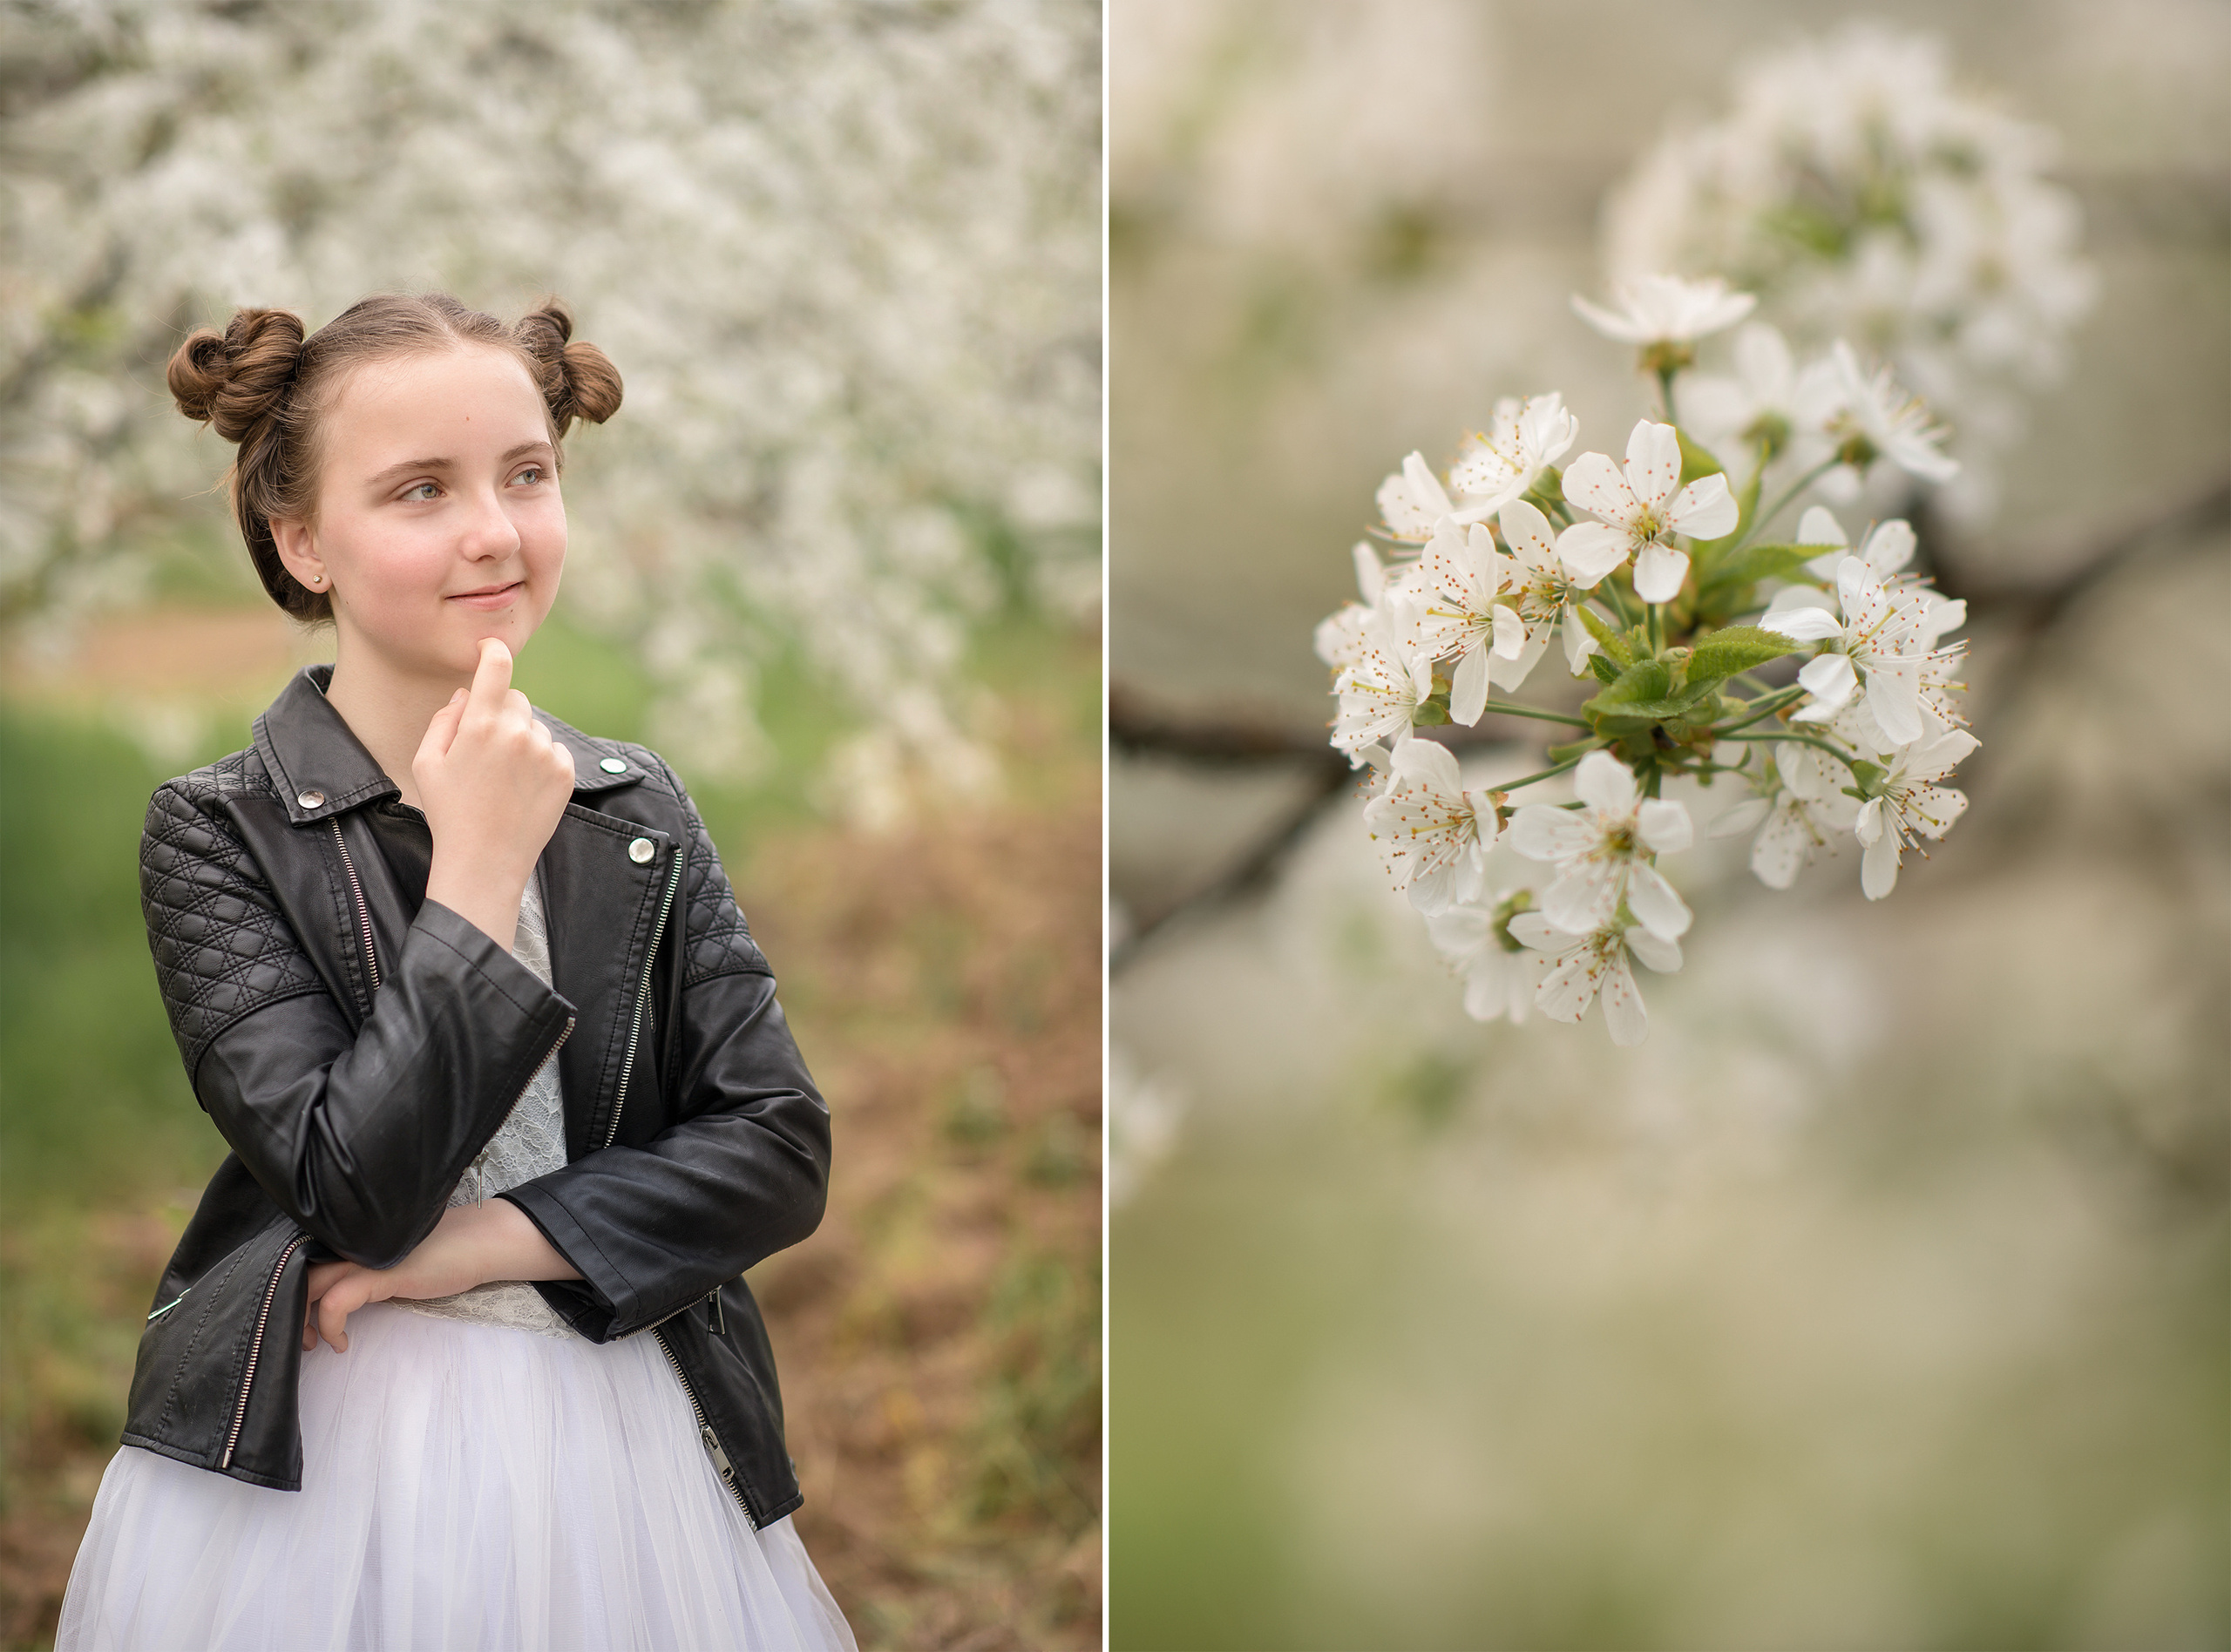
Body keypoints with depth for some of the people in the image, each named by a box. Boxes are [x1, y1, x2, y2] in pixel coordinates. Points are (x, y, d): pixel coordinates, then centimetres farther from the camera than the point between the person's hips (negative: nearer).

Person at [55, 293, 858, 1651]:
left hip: (636, 1455, 3)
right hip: (321, 1480, -3)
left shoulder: (642, 811, 4)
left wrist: (479, 1244, -12)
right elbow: (355, 1196, -16)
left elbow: (781, 1152, -3)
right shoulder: (217, 834, -7)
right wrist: (479, 872, -17)